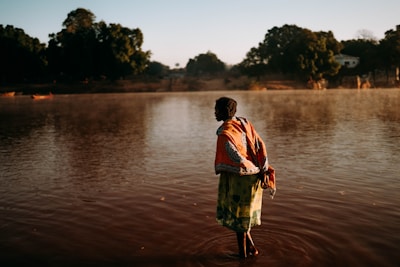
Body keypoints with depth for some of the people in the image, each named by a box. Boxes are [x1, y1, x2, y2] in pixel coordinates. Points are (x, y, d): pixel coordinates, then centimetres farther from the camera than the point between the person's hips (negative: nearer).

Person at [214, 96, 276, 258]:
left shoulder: (224, 134, -21)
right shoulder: (244, 123, 1)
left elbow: (238, 159, -24)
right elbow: (260, 145, -2)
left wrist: (256, 171, -9)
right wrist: (264, 170, -4)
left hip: (238, 180, -8)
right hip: (252, 178, 8)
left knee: (237, 217, 10)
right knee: (243, 214, 24)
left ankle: (243, 254, 24)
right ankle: (251, 247, 32)